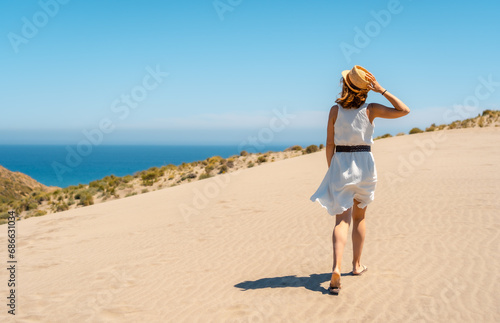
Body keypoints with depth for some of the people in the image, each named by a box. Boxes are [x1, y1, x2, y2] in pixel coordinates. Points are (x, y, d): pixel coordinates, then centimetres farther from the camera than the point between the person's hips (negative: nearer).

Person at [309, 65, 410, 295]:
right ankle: (356, 264, 30)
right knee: (359, 218, 19)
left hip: (340, 165, -1)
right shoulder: (371, 110, -6)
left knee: (341, 220, -4)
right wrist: (382, 90, -4)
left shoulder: (335, 110, -4)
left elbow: (330, 144, -2)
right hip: (364, 165, 1)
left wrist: (331, 170, 9)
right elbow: (404, 111, 1)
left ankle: (336, 267, -25)